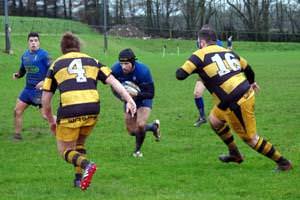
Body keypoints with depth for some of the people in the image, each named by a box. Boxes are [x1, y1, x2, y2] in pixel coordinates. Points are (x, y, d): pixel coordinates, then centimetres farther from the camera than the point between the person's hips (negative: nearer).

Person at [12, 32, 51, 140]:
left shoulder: (43, 54, -12)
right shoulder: (25, 55, 9)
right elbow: (22, 70, 21)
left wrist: (44, 82, -26)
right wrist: (17, 75, 0)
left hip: (40, 89, -7)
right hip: (28, 89, 7)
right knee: (17, 110, 5)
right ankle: (17, 135, 18)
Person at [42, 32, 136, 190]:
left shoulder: (56, 65, 17)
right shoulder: (92, 61, 22)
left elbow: (45, 99, 16)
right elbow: (113, 81, 9)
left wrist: (51, 121, 28)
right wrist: (129, 100, 3)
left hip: (69, 111, -3)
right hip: (92, 108, 3)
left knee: (65, 150, 12)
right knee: (79, 143, 28)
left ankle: (86, 165, -16)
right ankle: (79, 179, 18)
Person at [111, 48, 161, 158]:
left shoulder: (143, 71, -34)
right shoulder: (116, 69, -25)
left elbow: (150, 94, -29)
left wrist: (136, 94, -45)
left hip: (143, 99, -4)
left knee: (140, 125, -24)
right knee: (132, 131, 6)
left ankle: (137, 150, 3)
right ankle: (154, 127, 36)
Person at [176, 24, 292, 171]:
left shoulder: (199, 55, -6)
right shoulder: (228, 52, 13)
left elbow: (180, 75, -12)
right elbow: (248, 69, 26)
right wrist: (252, 83, 47)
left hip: (236, 104, -8)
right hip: (247, 93, 8)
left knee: (250, 138, 5)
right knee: (214, 119, 26)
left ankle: (283, 163, 10)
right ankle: (235, 154, 36)